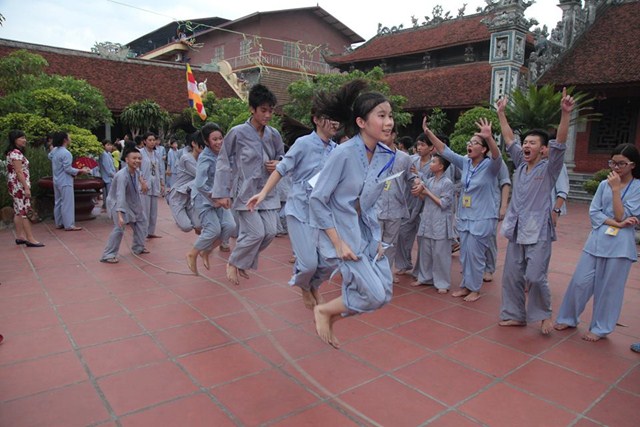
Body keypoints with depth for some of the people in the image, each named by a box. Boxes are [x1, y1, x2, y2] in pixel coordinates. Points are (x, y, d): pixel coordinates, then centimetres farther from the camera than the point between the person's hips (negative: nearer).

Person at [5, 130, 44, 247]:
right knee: (25, 211, -11)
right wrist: (26, 187, -22)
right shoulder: (16, 153, -15)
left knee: (18, 211, 12)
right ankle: (30, 239, -11)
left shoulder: (13, 152, 16)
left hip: (16, 186, 11)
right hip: (19, 186, -11)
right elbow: (19, 172, -20)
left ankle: (20, 236, 18)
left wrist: (25, 186, 19)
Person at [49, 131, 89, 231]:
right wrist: (81, 170, -12)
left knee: (58, 202, 14)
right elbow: (68, 169, -20)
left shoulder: (54, 151, 8)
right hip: (65, 182, -9)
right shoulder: (66, 153, -19)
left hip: (57, 181, 9)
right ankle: (69, 225, -3)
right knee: (67, 203, -5)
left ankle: (59, 223, 22)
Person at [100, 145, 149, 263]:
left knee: (141, 221, 17)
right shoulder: (122, 176, -34)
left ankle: (138, 247, 32)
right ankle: (108, 255, -11)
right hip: (116, 203, -9)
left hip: (131, 202, 9)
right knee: (119, 228, -21)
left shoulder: (136, 171, -10)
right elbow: (120, 196, -44)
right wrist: (120, 215, -52)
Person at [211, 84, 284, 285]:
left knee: (270, 232, -1)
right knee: (256, 233, -12)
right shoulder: (237, 133, -10)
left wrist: (278, 165, -7)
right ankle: (233, 263, 16)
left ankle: (244, 262, 25)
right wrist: (221, 193, -8)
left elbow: (282, 158, 17)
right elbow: (223, 162, -6)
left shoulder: (274, 135, 3)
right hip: (246, 191, -5)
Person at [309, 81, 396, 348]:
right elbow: (317, 200, -18)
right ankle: (323, 310, 17)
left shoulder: (386, 156, -1)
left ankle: (328, 318, 27)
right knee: (374, 295, -10)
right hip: (341, 229, -7)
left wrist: (377, 238, 5)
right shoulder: (343, 153, -22)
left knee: (384, 293, 6)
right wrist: (338, 243, -19)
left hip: (367, 229, 7)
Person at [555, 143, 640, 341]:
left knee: (609, 288, 6)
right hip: (596, 239, 3)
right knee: (580, 281, 6)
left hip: (620, 245, -3)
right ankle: (568, 318, 24)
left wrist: (616, 189, -15)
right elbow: (594, 212, 2)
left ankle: (600, 328, 23)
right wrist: (616, 223, -12)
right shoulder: (604, 184, 6)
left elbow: (621, 215, -13)